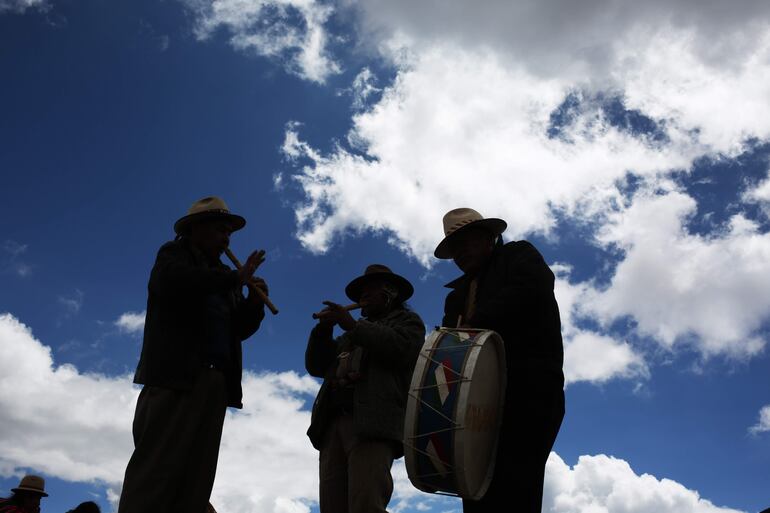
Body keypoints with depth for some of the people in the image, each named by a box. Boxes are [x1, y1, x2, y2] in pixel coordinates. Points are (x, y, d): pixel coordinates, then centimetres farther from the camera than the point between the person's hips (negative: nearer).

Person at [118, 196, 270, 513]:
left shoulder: (223, 279, 26)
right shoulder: (173, 253, 11)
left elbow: (238, 329, 19)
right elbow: (176, 282, -14)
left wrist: (254, 301, 0)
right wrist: (237, 278, -9)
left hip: (213, 384, 6)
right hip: (175, 376, -6)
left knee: (196, 478, -2)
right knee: (157, 469, -13)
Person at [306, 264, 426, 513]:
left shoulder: (407, 320, 20)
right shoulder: (354, 331, 36)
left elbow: (401, 348, -5)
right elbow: (316, 366, 25)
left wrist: (353, 325, -4)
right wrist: (323, 330, 9)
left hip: (373, 422, -6)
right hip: (333, 425, 6)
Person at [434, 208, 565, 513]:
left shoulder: (518, 255, 14)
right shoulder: (457, 294, 31)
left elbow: (531, 288, -8)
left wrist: (474, 324, -11)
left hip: (527, 387, -6)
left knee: (511, 488, -19)